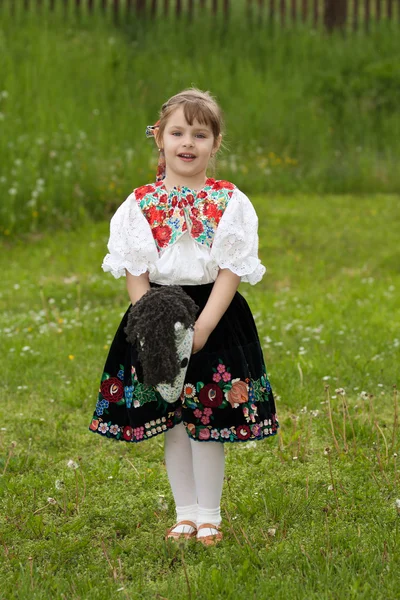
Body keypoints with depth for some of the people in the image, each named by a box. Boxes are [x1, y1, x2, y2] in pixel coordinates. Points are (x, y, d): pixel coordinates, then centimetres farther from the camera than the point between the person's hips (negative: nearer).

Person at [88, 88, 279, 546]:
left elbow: (231, 272, -6)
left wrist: (202, 327, -16)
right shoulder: (140, 204, 2)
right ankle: (185, 514, 21)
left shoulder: (229, 202, -2)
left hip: (213, 318, -2)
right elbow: (134, 274, 1)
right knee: (171, 425, 8)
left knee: (207, 423, 1)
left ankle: (208, 517, 14)